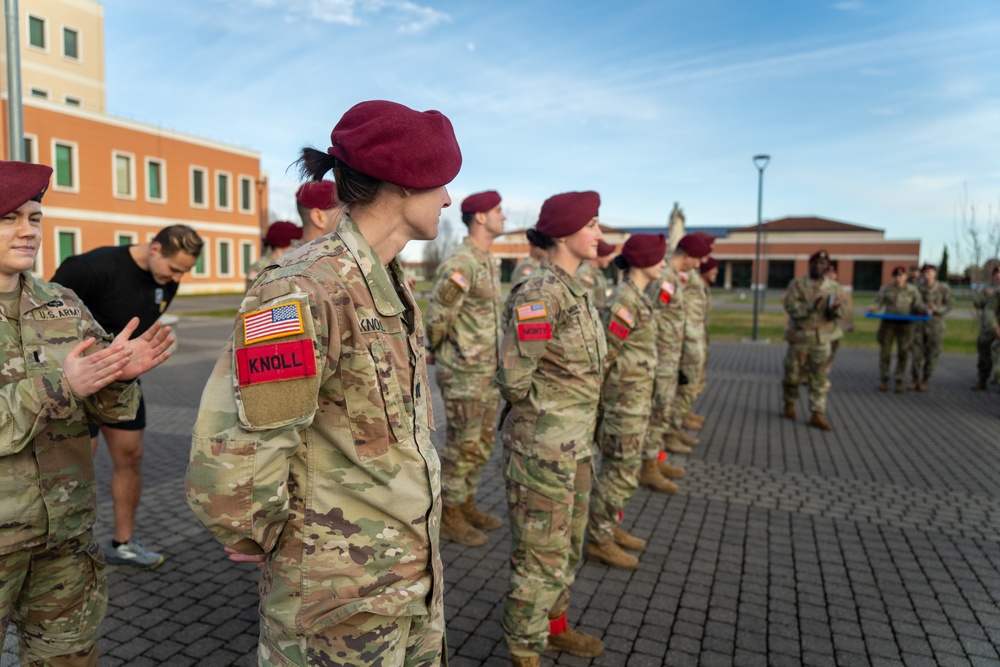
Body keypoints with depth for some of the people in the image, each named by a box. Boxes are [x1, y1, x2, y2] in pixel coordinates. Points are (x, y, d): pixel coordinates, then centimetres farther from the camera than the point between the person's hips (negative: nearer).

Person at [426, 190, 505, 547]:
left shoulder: (489, 262, 12)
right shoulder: (460, 263, -19)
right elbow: (437, 317, -19)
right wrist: (438, 350, -3)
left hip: (488, 370, 9)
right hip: (463, 373, -9)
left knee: (481, 444, 17)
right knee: (461, 446, 2)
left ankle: (467, 504, 32)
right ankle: (448, 516, 17)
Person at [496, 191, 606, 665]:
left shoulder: (573, 290, 9)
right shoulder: (540, 294, -20)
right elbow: (513, 377, -23)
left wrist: (578, 425, 14)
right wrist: (542, 413, -7)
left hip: (576, 441, 9)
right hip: (542, 443, -9)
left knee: (568, 544, 23)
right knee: (541, 552, 5)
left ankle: (554, 625, 43)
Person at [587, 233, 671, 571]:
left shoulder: (637, 298, 11)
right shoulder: (625, 302, -20)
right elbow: (604, 353, -19)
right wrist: (594, 399, -12)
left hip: (636, 399, 10)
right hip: (624, 400, -10)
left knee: (619, 467, 18)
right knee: (622, 471, -1)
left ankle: (610, 527, 32)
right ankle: (599, 540, 12)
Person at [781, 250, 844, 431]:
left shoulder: (834, 287, 6)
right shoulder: (797, 284, -2)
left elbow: (839, 313, 2)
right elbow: (790, 306, -13)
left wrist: (834, 309, -21)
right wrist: (811, 306, -26)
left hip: (823, 338, 2)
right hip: (799, 335, -2)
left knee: (820, 377, -1)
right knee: (792, 373, 8)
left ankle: (817, 414, 3)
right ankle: (789, 403, 31)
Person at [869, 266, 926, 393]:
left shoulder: (912, 289, 3)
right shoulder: (886, 289, 3)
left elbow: (918, 305, -1)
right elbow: (878, 303, 1)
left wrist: (924, 311, -22)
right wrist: (872, 309, -20)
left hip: (905, 324, 0)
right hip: (888, 323, 0)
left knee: (903, 353, 1)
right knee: (885, 351, 2)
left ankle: (899, 381, 11)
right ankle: (884, 380, 13)